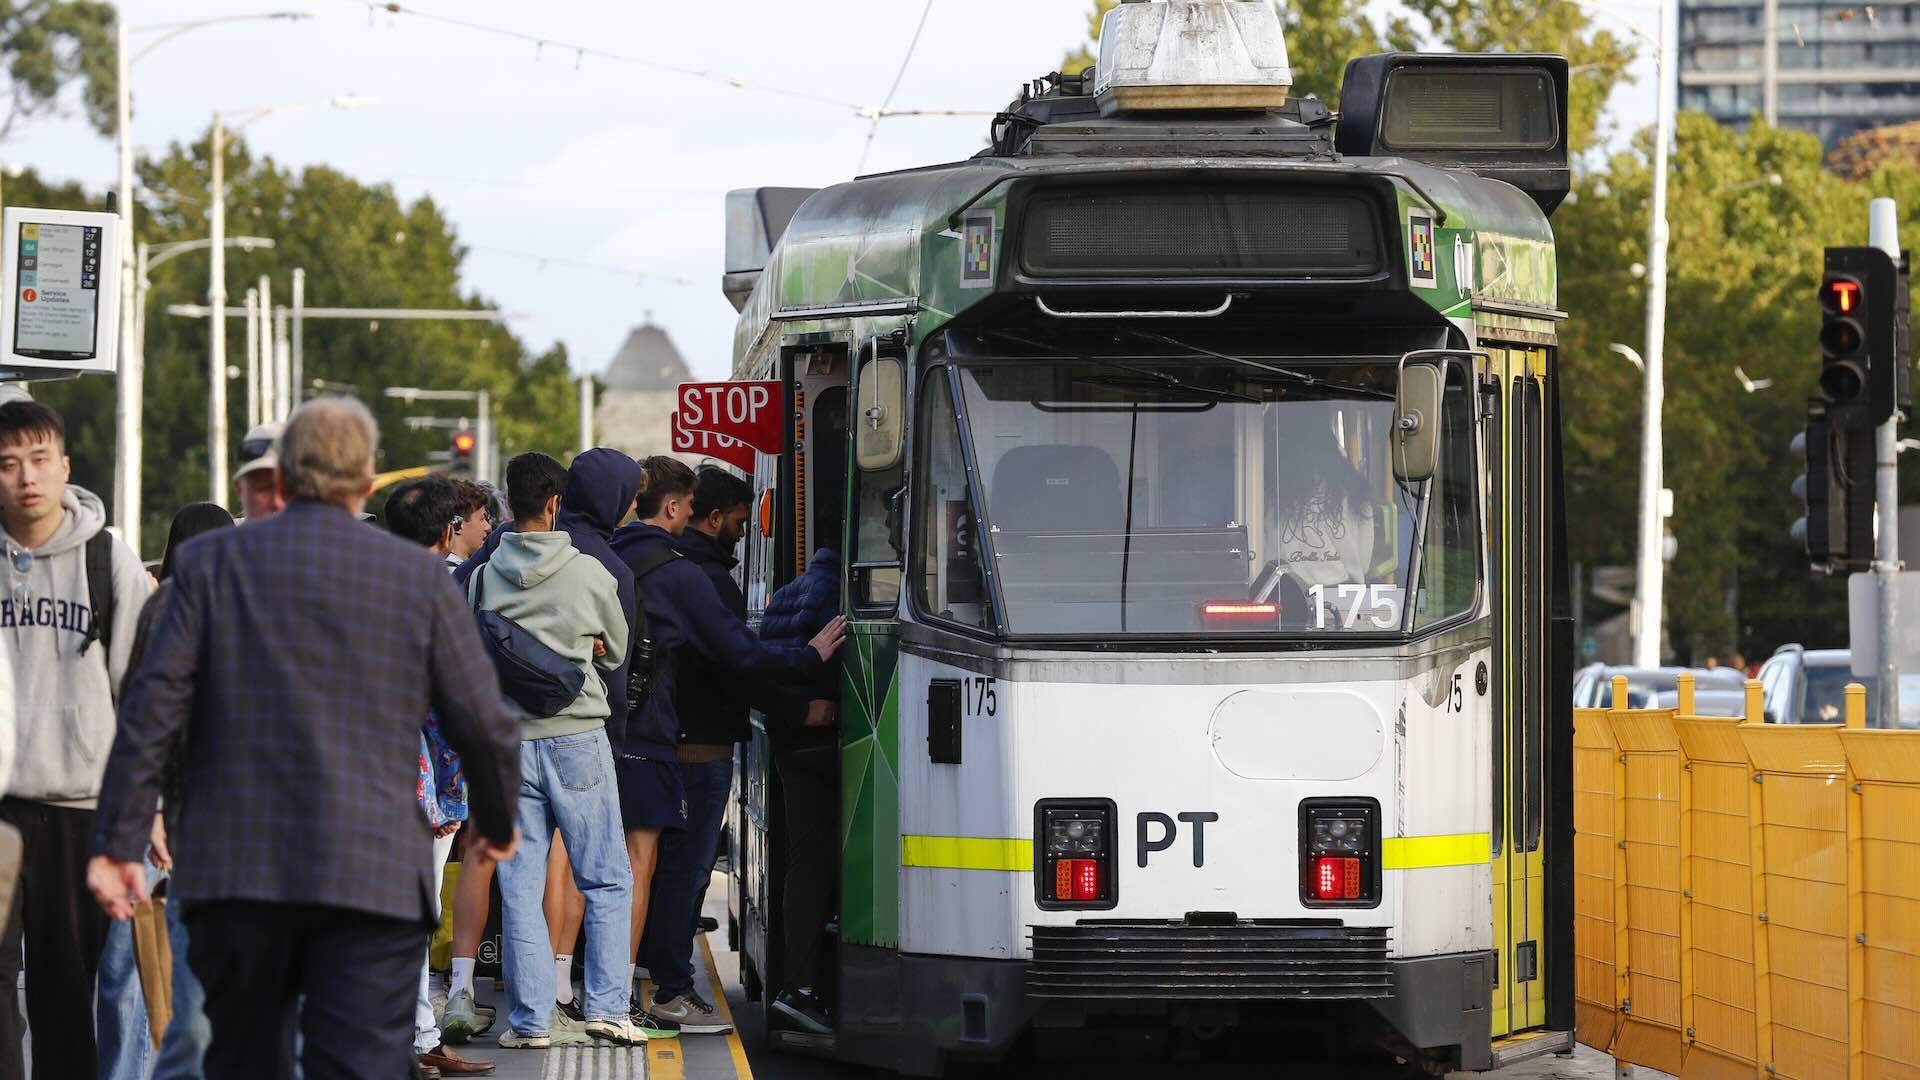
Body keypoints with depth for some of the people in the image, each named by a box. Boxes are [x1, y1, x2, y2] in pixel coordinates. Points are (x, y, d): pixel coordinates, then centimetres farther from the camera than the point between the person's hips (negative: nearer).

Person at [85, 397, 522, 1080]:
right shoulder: (419, 576, 2)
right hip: (371, 875, -2)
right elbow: (484, 724, 5)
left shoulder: (210, 562, 4)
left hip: (236, 869, 2)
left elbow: (152, 708, -2)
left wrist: (118, 842, 0)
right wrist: (498, 823, 24)